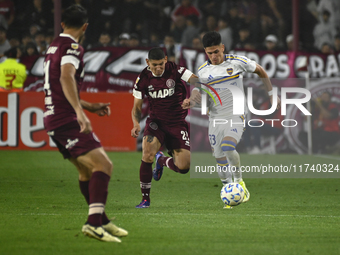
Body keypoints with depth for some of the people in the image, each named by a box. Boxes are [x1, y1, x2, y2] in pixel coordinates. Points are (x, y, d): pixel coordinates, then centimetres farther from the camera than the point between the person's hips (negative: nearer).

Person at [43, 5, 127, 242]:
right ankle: (94, 222, -29)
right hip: (66, 119, -10)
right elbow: (66, 77, -31)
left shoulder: (54, 46, 20)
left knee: (87, 170, 20)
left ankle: (102, 221, 28)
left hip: (54, 119, 10)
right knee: (103, 164, -17)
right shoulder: (73, 47, -11)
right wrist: (80, 111, -41)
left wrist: (91, 106, 36)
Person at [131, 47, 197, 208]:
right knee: (148, 154, -28)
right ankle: (145, 198, -11)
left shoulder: (175, 71, -11)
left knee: (183, 166, -12)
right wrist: (136, 124, -18)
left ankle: (162, 161, 26)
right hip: (156, 121, 0)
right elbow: (137, 107, 2)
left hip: (177, 122, 0)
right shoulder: (143, 79, -4)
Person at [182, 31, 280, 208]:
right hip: (215, 119, 3)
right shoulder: (203, 71, 3)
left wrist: (271, 94, 15)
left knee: (227, 147, -29)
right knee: (221, 162, 3)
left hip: (236, 116, -3)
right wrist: (190, 102, -20)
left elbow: (260, 71, 11)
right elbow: (198, 95, 4)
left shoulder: (237, 62, -5)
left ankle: (239, 181, -8)